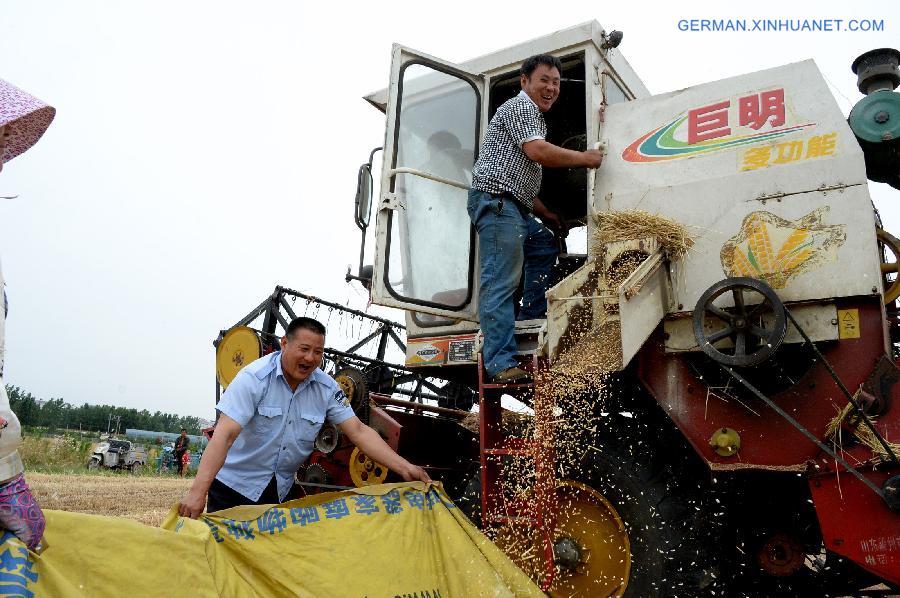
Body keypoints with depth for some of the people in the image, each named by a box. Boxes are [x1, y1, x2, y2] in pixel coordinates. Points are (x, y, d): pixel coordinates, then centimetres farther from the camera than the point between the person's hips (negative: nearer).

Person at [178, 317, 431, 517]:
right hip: (234, 485, -4)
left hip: (281, 492, 4)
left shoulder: (326, 387, -8)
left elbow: (359, 431, -9)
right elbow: (225, 435, -28)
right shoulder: (255, 378, -20)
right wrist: (198, 491, -38)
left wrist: (404, 468, -20)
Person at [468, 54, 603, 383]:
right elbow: (538, 151, -20)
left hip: (514, 207, 11)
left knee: (544, 246, 24)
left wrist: (546, 215, 28)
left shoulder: (534, 116, 27)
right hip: (496, 201, -11)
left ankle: (531, 316, 25)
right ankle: (501, 365, -17)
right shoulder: (519, 107, -4)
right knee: (501, 281, -15)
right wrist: (586, 158, -9)